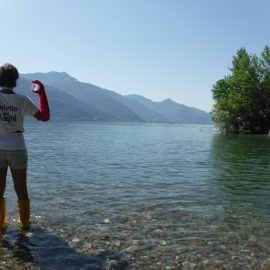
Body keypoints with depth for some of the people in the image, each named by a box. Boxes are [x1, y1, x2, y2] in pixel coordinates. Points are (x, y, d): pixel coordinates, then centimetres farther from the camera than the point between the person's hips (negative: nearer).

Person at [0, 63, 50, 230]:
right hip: (17, 148, 0)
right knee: (21, 189, 12)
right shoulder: (22, 100, -6)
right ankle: (25, 222, 21)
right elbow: (45, 116, 0)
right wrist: (42, 93, 5)